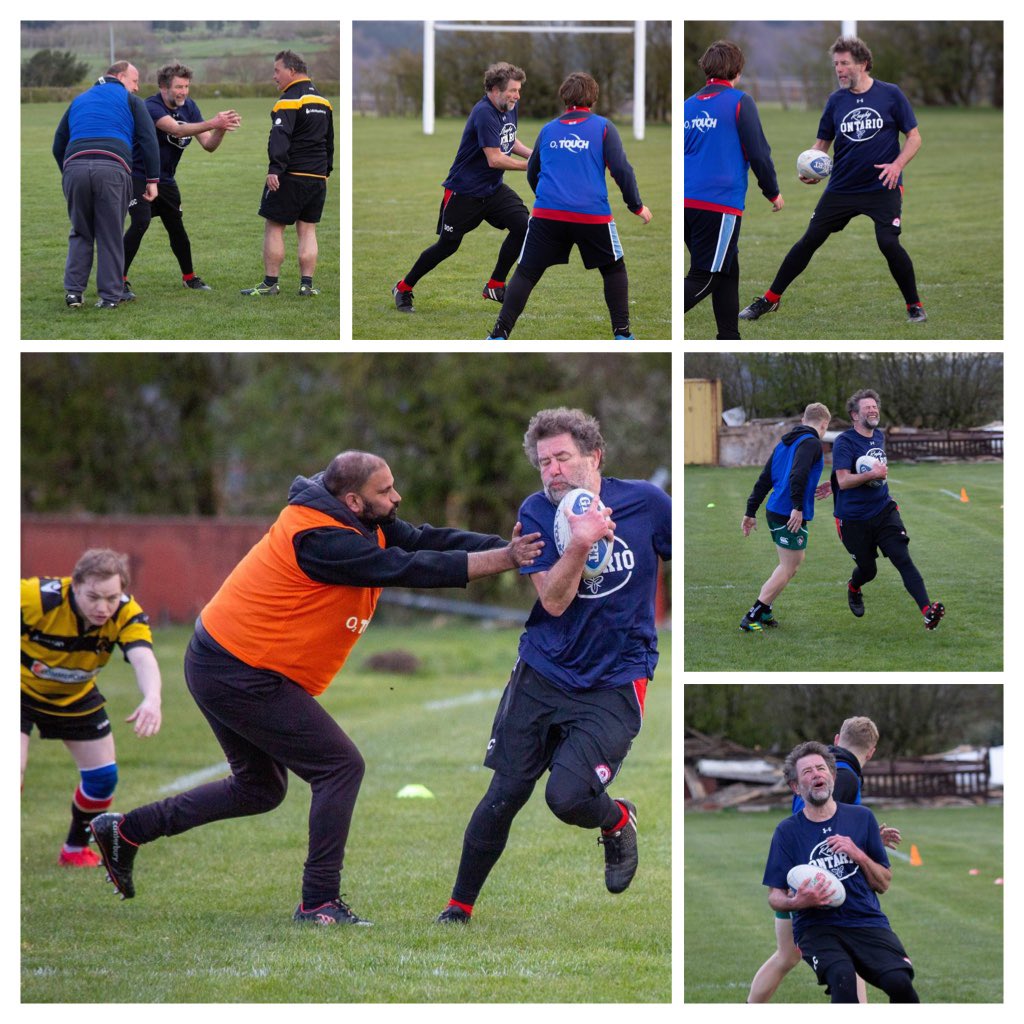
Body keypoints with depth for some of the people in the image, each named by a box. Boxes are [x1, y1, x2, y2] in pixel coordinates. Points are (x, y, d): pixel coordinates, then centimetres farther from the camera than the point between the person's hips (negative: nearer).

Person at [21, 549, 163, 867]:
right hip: (22, 690, -4)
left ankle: (75, 849, 30)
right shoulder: (37, 597, -36)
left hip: (76, 696, 4)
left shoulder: (126, 613, -28)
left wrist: (152, 699, -64)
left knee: (103, 778, 4)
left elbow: (142, 657, -44)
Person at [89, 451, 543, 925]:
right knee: (341, 766, -9)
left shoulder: (367, 525, 5)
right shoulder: (320, 539, -24)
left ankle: (126, 830, 27)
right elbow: (406, 568, -28)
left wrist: (507, 548, -11)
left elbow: (423, 540, 0)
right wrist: (503, 560, -28)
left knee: (260, 788, 23)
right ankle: (319, 902, -7)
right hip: (241, 674, -11)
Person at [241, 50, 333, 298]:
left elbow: (280, 136, -24)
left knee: (274, 227, 0)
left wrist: (275, 169, -32)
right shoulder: (323, 101, 16)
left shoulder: (290, 100, -11)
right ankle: (307, 284, 5)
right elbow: (329, 140, 25)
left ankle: (270, 283, 0)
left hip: (290, 176, -7)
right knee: (307, 230, 10)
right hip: (318, 177, 7)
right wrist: (326, 170, 31)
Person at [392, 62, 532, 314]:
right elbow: (494, 159, -29)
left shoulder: (510, 107, 2)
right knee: (447, 245, 3)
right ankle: (403, 288, 23)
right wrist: (529, 166, -23)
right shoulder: (484, 114, -26)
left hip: (492, 189, 7)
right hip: (464, 191, -7)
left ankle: (495, 286, 4)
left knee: (522, 225, -11)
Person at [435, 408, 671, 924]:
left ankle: (618, 822, 17)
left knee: (567, 796, -18)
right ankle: (459, 906, 19)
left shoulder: (646, 502, -7)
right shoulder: (537, 513, -5)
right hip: (541, 674, 2)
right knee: (504, 795, 2)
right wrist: (580, 544, -29)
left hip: (614, 683, -2)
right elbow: (553, 601, -15)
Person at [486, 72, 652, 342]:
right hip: (593, 215, -1)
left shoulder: (548, 129, 13)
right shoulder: (603, 127, 4)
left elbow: (532, 173, 25)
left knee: (526, 273, 5)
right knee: (614, 269, 19)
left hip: (546, 212, 1)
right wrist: (637, 206, 10)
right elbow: (622, 170, -1)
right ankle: (622, 333, 15)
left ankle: (499, 335, -4)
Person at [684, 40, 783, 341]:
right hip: (720, 202, -7)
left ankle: (729, 339, 22)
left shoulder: (689, 105, 12)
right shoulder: (739, 102, -5)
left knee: (727, 270, 19)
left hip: (687, 201, 7)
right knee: (704, 278, -6)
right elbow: (759, 153, -5)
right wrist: (773, 193, 9)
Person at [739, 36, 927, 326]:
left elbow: (914, 136, -2)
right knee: (810, 240, 3)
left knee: (888, 243, -18)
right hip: (842, 187, 3)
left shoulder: (890, 95, -6)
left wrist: (897, 165, -19)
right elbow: (823, 142, 13)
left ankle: (914, 305, 1)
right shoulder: (836, 100, 4)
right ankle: (770, 299, 14)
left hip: (883, 188, -3)